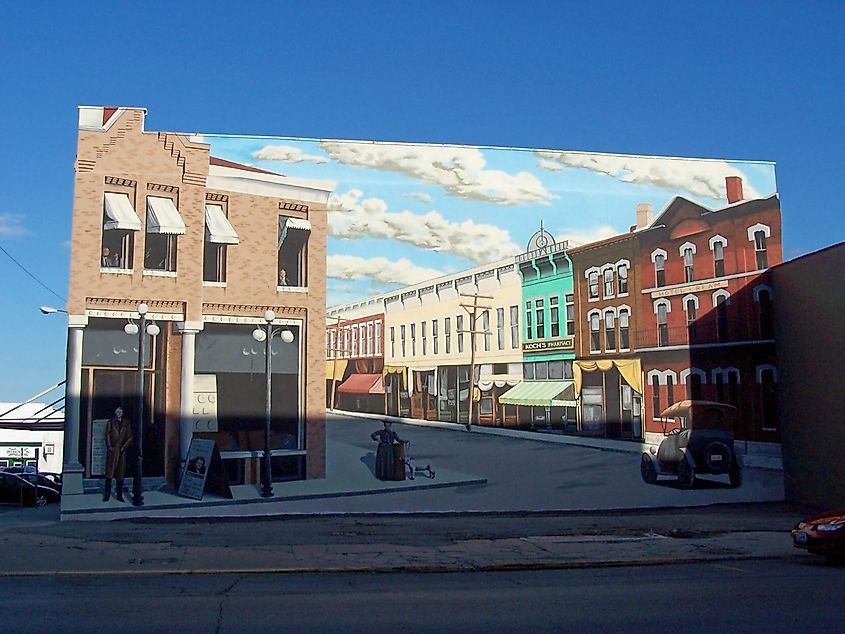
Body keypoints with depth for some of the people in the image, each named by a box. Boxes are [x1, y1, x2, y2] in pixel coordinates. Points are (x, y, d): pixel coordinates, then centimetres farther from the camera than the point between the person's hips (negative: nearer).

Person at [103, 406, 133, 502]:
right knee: (109, 472, -6)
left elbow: (130, 437, 8)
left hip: (122, 451, 2)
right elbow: (107, 435, 2)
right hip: (112, 451, -2)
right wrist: (109, 446, -8)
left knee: (120, 474, 3)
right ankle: (107, 495, -3)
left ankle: (119, 495, 7)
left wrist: (124, 447, -3)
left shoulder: (126, 423, 10)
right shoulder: (111, 422, 7)